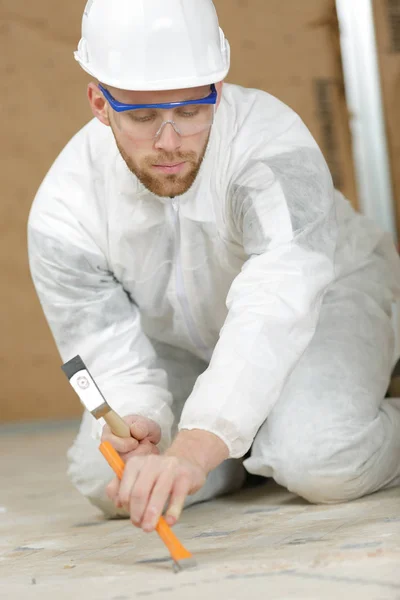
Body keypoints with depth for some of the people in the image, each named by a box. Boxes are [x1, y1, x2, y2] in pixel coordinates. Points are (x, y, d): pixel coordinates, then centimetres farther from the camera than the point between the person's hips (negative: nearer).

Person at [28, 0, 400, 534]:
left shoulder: (273, 144, -36)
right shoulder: (61, 213, -24)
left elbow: (275, 308, -49)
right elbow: (111, 354, -20)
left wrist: (193, 450, -62)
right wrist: (137, 421, -45)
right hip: (183, 345, 4)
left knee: (318, 460, -31)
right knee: (104, 480, -14)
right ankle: (254, 443, 13)